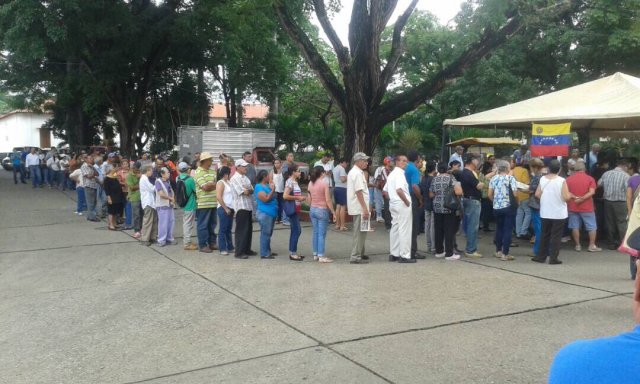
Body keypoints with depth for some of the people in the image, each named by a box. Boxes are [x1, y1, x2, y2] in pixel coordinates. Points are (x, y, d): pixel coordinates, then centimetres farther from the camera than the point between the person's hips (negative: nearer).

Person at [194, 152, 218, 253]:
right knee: (203, 225, 0)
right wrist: (215, 184, -1)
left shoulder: (212, 171, 15)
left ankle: (212, 242, 24)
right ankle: (202, 245, 7)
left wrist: (210, 185, -8)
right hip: (203, 203, -7)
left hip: (213, 202, 7)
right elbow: (205, 187, -16)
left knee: (212, 224, 14)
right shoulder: (198, 172, -9)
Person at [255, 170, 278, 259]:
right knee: (265, 233, -7)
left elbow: (273, 197, 20)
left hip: (271, 213, 10)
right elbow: (265, 199, -22)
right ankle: (264, 254, -3)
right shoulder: (259, 187, -13)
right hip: (265, 213, -10)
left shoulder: (267, 185, 13)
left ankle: (268, 251, 24)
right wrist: (272, 190, -17)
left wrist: (273, 189, 5)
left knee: (268, 233, 15)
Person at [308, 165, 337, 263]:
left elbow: (309, 198, 9)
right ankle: (321, 256, 0)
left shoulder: (310, 183, 4)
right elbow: (328, 200, -14)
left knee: (315, 232, 12)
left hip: (313, 210, 6)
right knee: (321, 234, -2)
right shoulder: (324, 183, -13)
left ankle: (315, 254, 17)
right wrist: (333, 212, -8)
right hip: (322, 210, -6)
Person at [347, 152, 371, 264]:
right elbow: (359, 192, -21)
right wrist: (365, 208, -22)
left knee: (360, 232, 18)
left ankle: (359, 254, 27)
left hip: (356, 208, 10)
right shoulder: (357, 173, -16)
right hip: (359, 208, -10)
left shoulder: (352, 172, 17)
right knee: (360, 232, -5)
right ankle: (355, 256, -3)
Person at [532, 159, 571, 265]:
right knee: (556, 236, 4)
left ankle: (541, 256, 19)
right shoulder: (561, 181, -14)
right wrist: (570, 195, 4)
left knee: (544, 235, 15)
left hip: (545, 213, 4)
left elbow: (537, 194, -2)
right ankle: (553, 258, 5)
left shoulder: (542, 179, -4)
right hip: (559, 213, -3)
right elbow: (566, 197, -18)